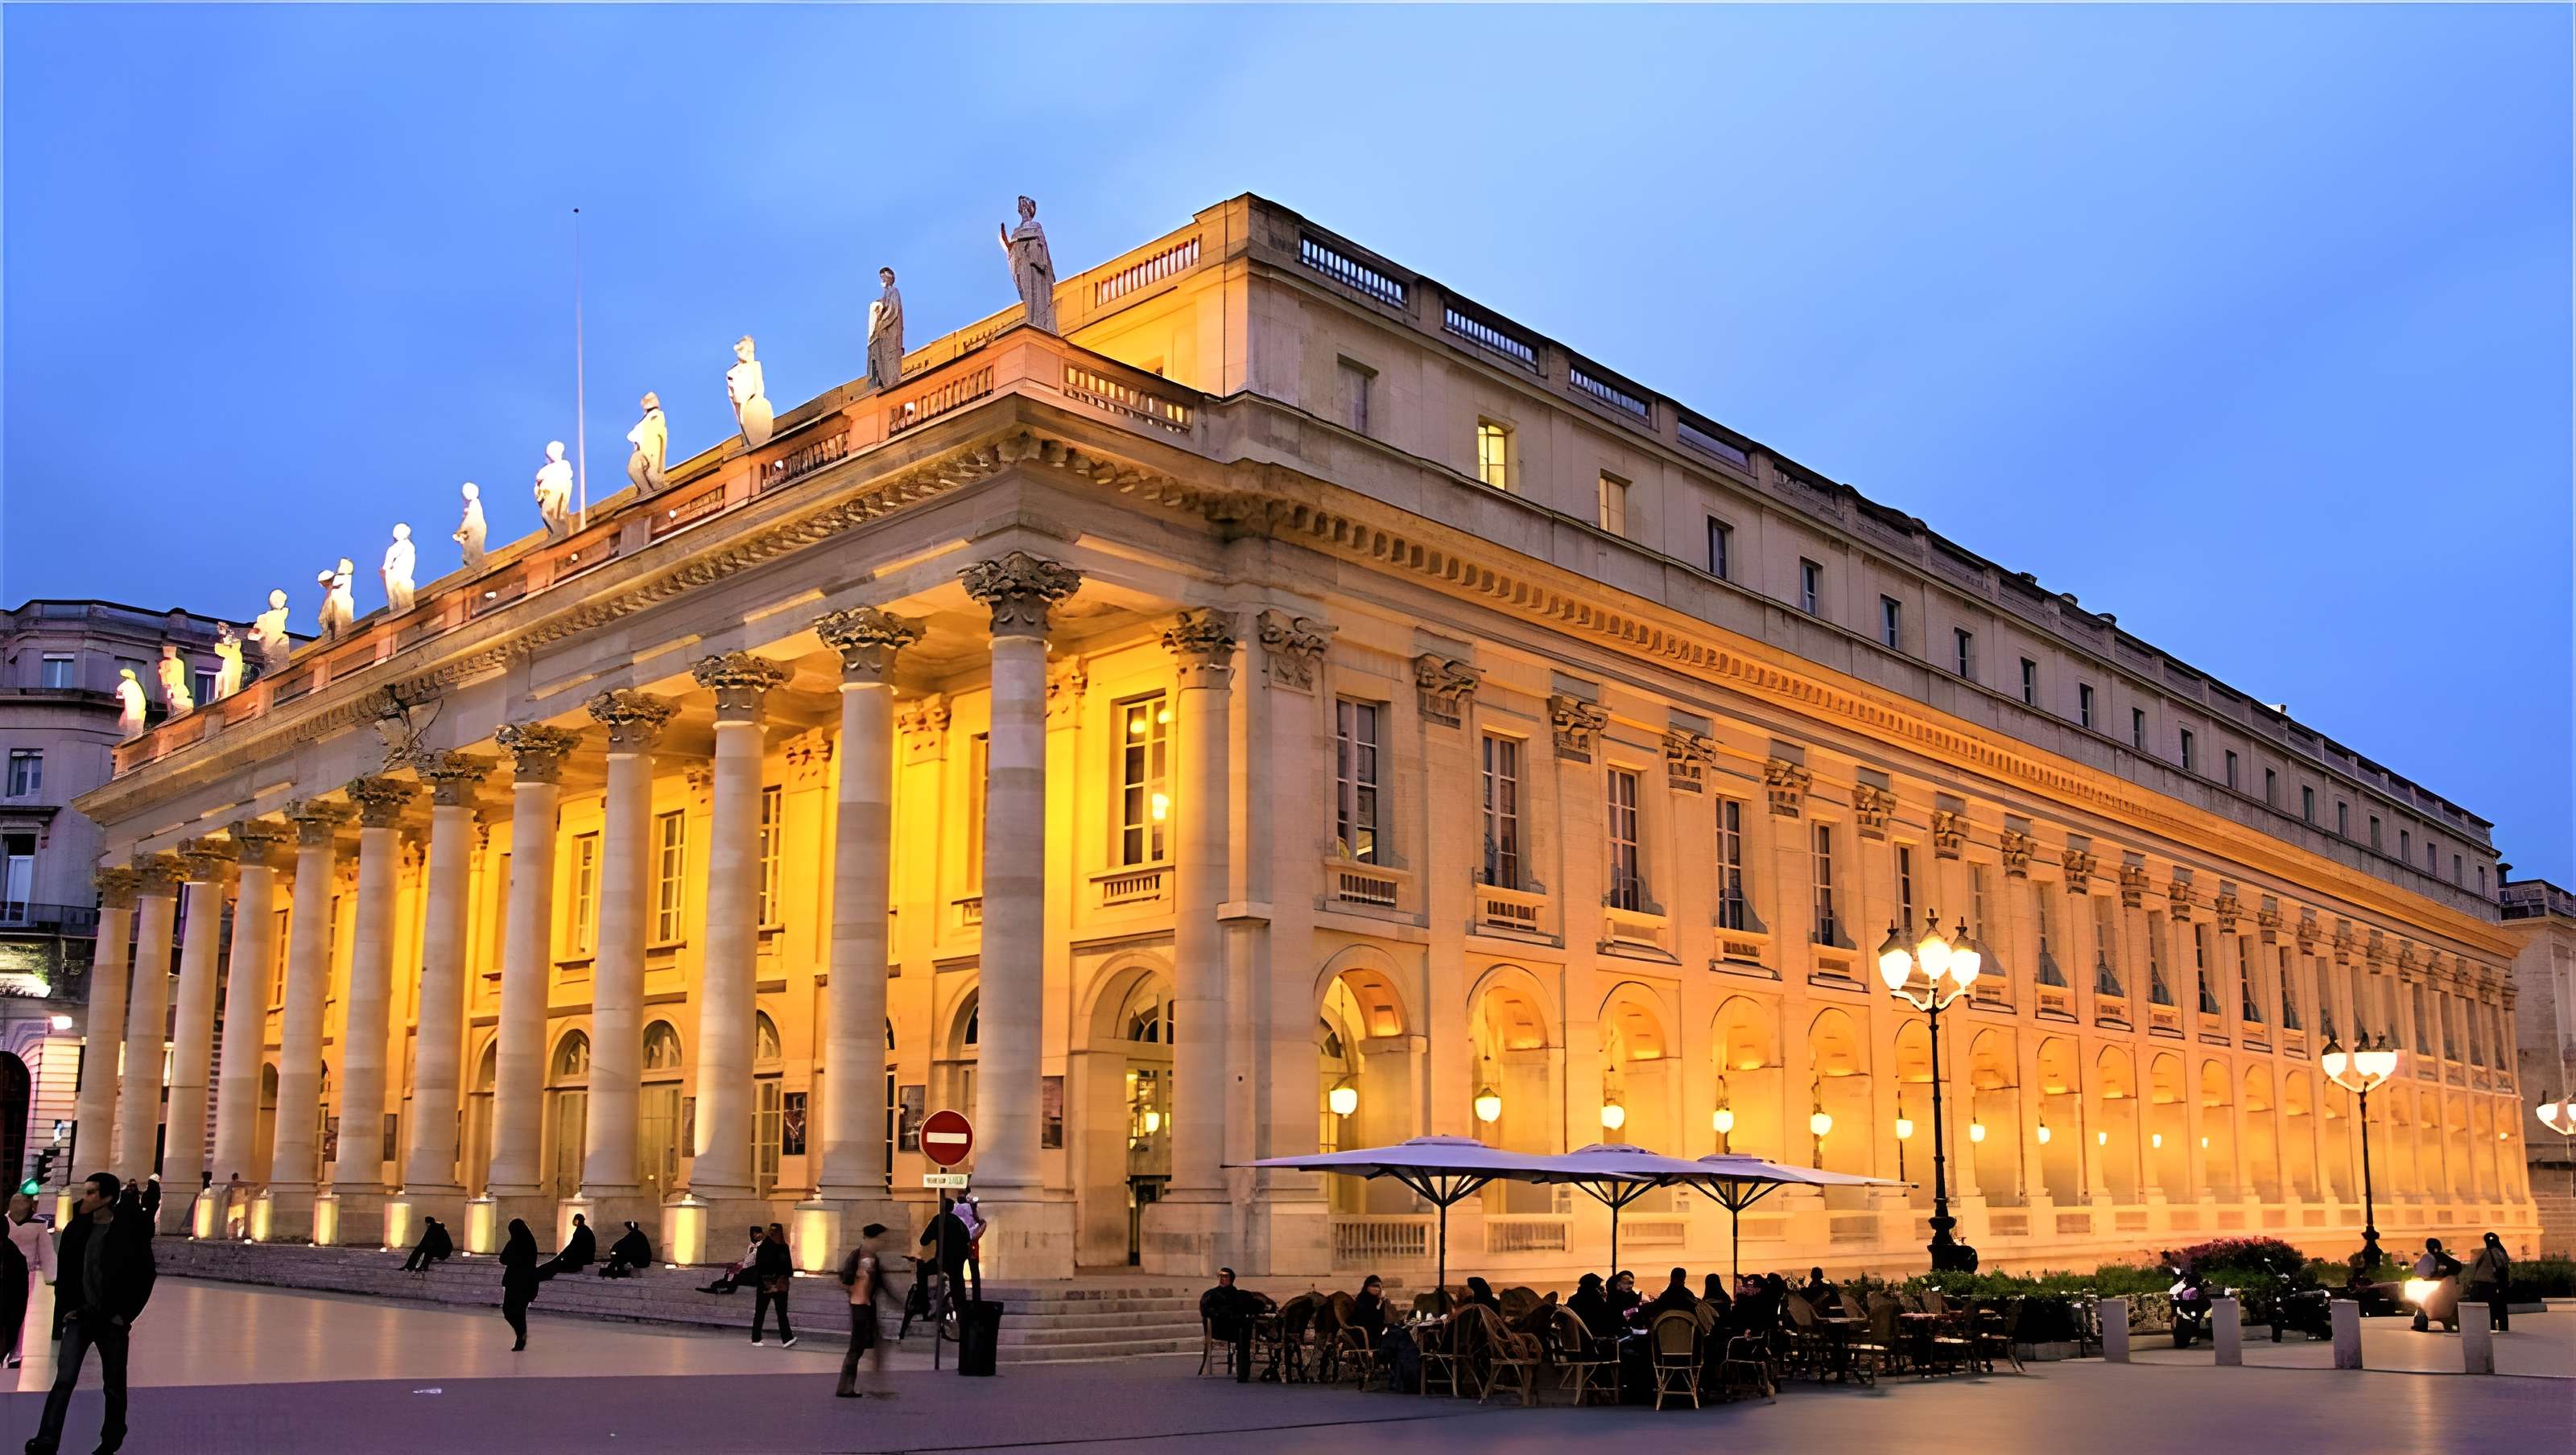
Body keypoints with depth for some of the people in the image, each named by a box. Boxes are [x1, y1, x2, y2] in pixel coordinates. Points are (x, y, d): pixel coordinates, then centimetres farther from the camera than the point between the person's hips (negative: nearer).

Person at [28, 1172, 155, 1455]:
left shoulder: (130, 1232, -10)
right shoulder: (77, 1228, 2)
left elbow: (145, 1277, -8)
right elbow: (64, 1271, 11)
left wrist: (126, 1315, -10)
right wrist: (68, 1307, 2)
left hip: (112, 1321, -3)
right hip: (80, 1317, 3)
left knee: (114, 1386, 8)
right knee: (64, 1380, -10)